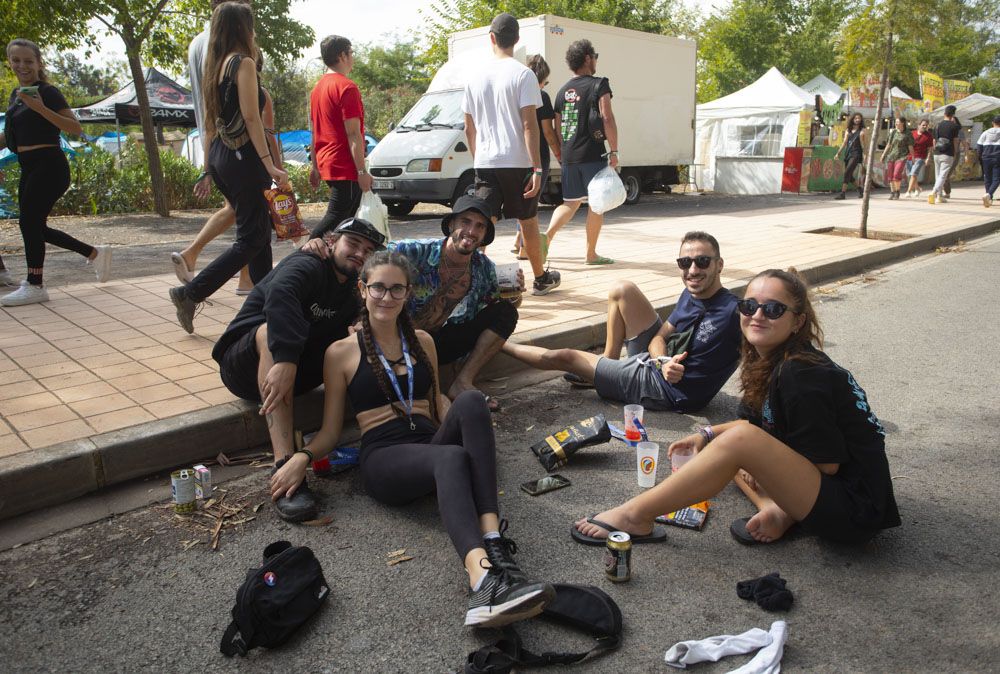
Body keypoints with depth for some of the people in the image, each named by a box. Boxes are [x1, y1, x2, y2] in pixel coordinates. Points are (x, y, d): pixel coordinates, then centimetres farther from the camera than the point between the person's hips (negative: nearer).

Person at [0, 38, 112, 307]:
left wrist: (41, 108, -26)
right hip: (29, 168, 9)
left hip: (48, 166, -9)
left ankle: (34, 286, 3)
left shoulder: (48, 92, -9)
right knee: (36, 227, 10)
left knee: (29, 222, -8)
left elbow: (76, 128, -19)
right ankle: (96, 253, 23)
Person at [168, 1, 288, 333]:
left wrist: (211, 167, 21)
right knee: (252, 238, -4)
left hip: (220, 157, 9)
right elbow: (251, 117, -17)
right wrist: (269, 164, -20)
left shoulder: (214, 67, 16)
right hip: (243, 157, -9)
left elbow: (210, 121, 17)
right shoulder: (244, 63, -9)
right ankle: (190, 293, -5)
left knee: (258, 232, 13)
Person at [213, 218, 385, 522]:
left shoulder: (354, 289, 11)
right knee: (271, 330, -38)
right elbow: (280, 296, -38)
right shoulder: (307, 266, -15)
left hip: (297, 367, 6)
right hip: (245, 365, -6)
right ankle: (285, 466, -50)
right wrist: (285, 359, -51)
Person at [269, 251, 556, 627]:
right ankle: (482, 578, -62)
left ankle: (493, 539, -45)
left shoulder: (422, 341, 22)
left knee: (470, 400, -31)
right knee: (452, 457, -38)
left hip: (432, 444, 4)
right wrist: (303, 456, -10)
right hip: (383, 457, -3)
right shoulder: (341, 352, 10)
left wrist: (472, 428, 6)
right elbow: (330, 431, 12)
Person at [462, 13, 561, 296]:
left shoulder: (477, 78, 9)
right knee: (528, 223, 11)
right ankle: (541, 278, 27)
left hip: (485, 163, 3)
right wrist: (537, 168, -13)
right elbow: (529, 125, -13)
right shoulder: (523, 74, -6)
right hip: (517, 162, -3)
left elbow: (469, 129, 12)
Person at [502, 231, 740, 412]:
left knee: (564, 357, 2)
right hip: (658, 359, 7)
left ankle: (500, 343, 28)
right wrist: (664, 363, -19)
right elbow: (659, 338, 2)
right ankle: (607, 365, 13)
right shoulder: (690, 294, -2)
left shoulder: (731, 311, -25)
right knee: (622, 291, 2)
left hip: (667, 389, -7)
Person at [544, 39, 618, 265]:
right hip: (593, 154, -6)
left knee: (570, 202, 16)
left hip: (569, 156, 6)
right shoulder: (598, 84, -4)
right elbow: (607, 119, -14)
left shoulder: (563, 91, 15)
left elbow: (557, 128, 17)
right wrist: (614, 151, -10)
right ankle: (591, 253, 8)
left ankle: (547, 236, -5)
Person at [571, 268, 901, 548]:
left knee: (740, 439, -27)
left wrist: (760, 467, -5)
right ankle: (778, 510, -5)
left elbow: (826, 464, -18)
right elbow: (763, 425, 19)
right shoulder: (771, 361, 4)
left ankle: (635, 516, -18)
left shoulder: (801, 375, -23)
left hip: (854, 509, -10)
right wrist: (708, 435, 6)